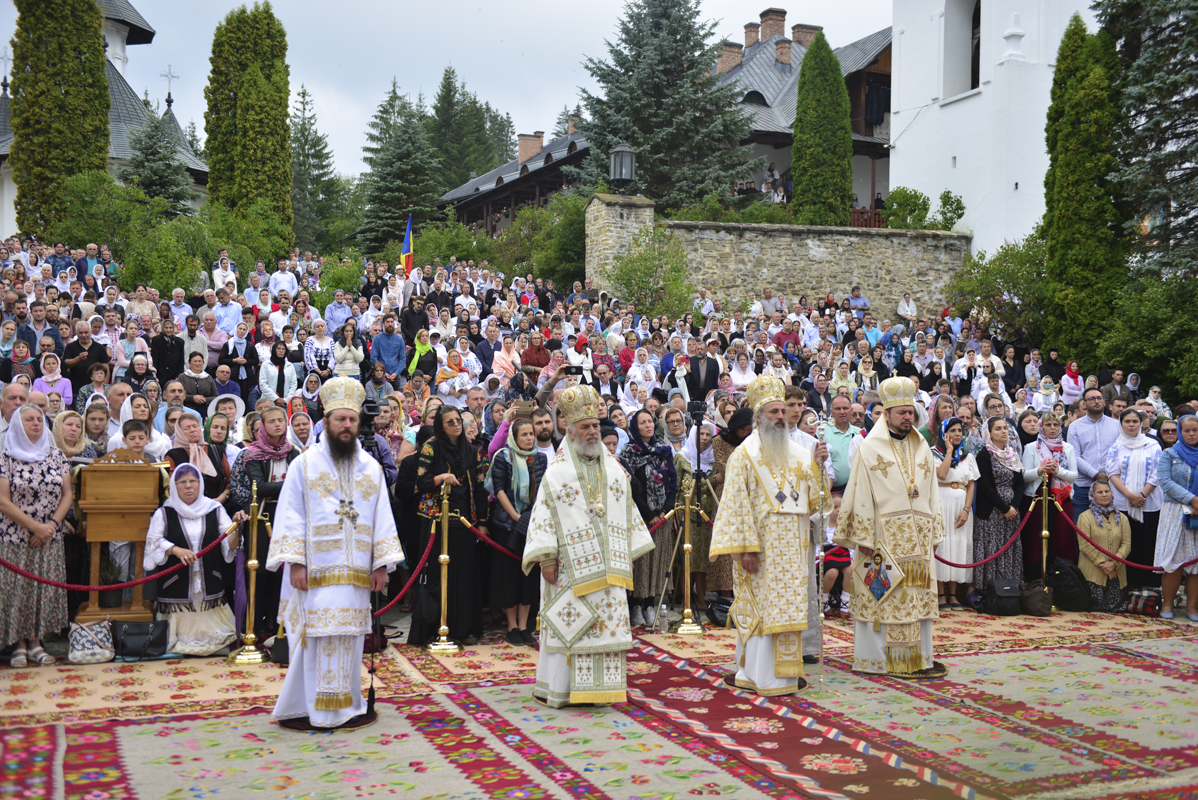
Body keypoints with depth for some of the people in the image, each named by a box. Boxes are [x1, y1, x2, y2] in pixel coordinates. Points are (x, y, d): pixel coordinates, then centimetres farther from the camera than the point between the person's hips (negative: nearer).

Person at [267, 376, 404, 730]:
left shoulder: (371, 468, 11)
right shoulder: (304, 464, 2)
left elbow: (382, 518, 10)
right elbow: (290, 516, -3)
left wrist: (382, 563, 3)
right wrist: (294, 562, -11)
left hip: (355, 573, 3)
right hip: (315, 571, -3)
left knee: (348, 637, 7)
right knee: (317, 638, -4)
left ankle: (345, 705, 17)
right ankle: (307, 707, 4)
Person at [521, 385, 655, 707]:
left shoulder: (614, 468, 13)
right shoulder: (557, 471, 1)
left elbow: (628, 511, 16)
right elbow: (543, 515, -4)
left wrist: (631, 554, 12)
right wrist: (545, 558, -13)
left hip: (607, 562, 4)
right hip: (571, 562, -4)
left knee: (609, 620, 3)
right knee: (568, 621, -2)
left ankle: (600, 687, 11)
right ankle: (557, 689, 7)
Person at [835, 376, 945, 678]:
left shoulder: (922, 447, 13)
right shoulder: (869, 449, -2)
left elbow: (931, 492, 15)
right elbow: (860, 494, -7)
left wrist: (933, 532, 9)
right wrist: (864, 538, -12)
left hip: (917, 537, 5)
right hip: (884, 536, -5)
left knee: (917, 595, 7)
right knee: (883, 595, -2)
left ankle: (918, 657, 13)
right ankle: (880, 658, 6)